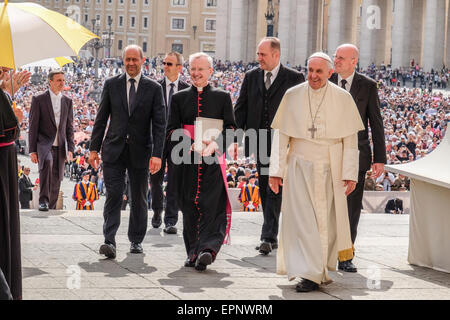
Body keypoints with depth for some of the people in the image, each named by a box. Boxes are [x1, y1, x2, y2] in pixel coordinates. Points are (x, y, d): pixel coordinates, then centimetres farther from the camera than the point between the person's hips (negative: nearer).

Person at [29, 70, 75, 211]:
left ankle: (51, 206, 21)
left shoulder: (67, 101, 12)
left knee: (56, 180, 5)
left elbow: (69, 127, 13)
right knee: (47, 162, -34)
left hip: (60, 146, 5)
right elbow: (33, 126, -2)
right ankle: (43, 200, -32)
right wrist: (32, 150, -7)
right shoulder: (39, 100, -1)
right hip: (44, 144, -5)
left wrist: (70, 149, 3)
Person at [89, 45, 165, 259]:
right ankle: (109, 241, -14)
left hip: (140, 152, 0)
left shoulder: (153, 88, 1)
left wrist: (157, 154, -12)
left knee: (139, 198, 8)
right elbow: (101, 118, 8)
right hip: (114, 150, 0)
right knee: (113, 195, -9)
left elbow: (159, 124, -3)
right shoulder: (111, 85, 5)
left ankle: (136, 241, 20)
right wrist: (94, 148, 3)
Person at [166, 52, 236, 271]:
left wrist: (214, 144, -16)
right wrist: (193, 145, -12)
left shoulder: (222, 97, 7)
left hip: (213, 161, -2)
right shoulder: (179, 98, 10)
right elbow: (172, 130, 5)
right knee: (190, 208, 4)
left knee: (212, 207, -12)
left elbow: (230, 128, 3)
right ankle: (193, 252, 11)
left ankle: (207, 250, -21)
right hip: (187, 162, 2)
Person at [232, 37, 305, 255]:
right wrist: (235, 139, 2)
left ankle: (267, 237, -14)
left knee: (275, 190, -11)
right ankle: (272, 237, 20)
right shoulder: (251, 77, 9)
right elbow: (240, 110, 10)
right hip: (259, 143, 5)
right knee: (265, 192, 10)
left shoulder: (294, 79, -2)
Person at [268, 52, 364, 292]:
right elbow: (280, 135, 4)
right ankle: (308, 274, -8)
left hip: (330, 170, 0)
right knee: (301, 219, -8)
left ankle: (322, 270, 22)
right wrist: (276, 170, -1)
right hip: (300, 167, 0)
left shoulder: (342, 99, -1)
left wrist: (350, 173, -5)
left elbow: (350, 139, 1)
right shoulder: (292, 96, 1)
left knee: (327, 221, 6)